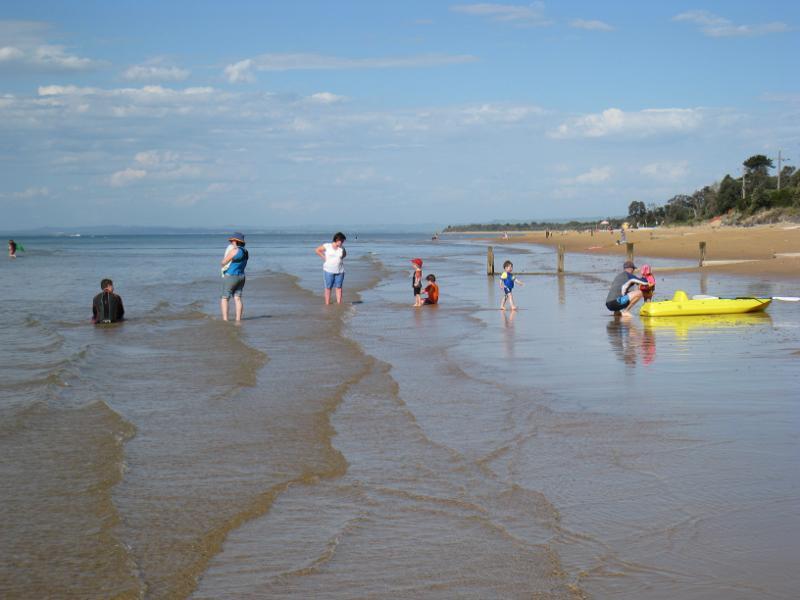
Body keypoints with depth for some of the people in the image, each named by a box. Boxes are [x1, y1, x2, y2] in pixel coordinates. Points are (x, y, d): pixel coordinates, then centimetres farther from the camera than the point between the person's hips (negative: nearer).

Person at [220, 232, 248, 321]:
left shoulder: (234, 251, -17)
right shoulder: (246, 252, 8)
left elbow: (223, 263, -10)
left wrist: (222, 264, 12)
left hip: (230, 277, -8)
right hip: (241, 277, 8)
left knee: (224, 299, -1)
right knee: (237, 299, 6)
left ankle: (225, 319, -7)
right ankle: (238, 320, 1)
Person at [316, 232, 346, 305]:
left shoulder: (342, 248, 2)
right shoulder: (327, 246, -7)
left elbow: (344, 254, 23)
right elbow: (318, 250, 3)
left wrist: (340, 258, 6)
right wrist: (324, 257, -3)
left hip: (339, 271, 3)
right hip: (329, 270, -3)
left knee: (339, 287, 1)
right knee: (328, 288, 1)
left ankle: (339, 303, 4)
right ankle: (327, 304, 5)